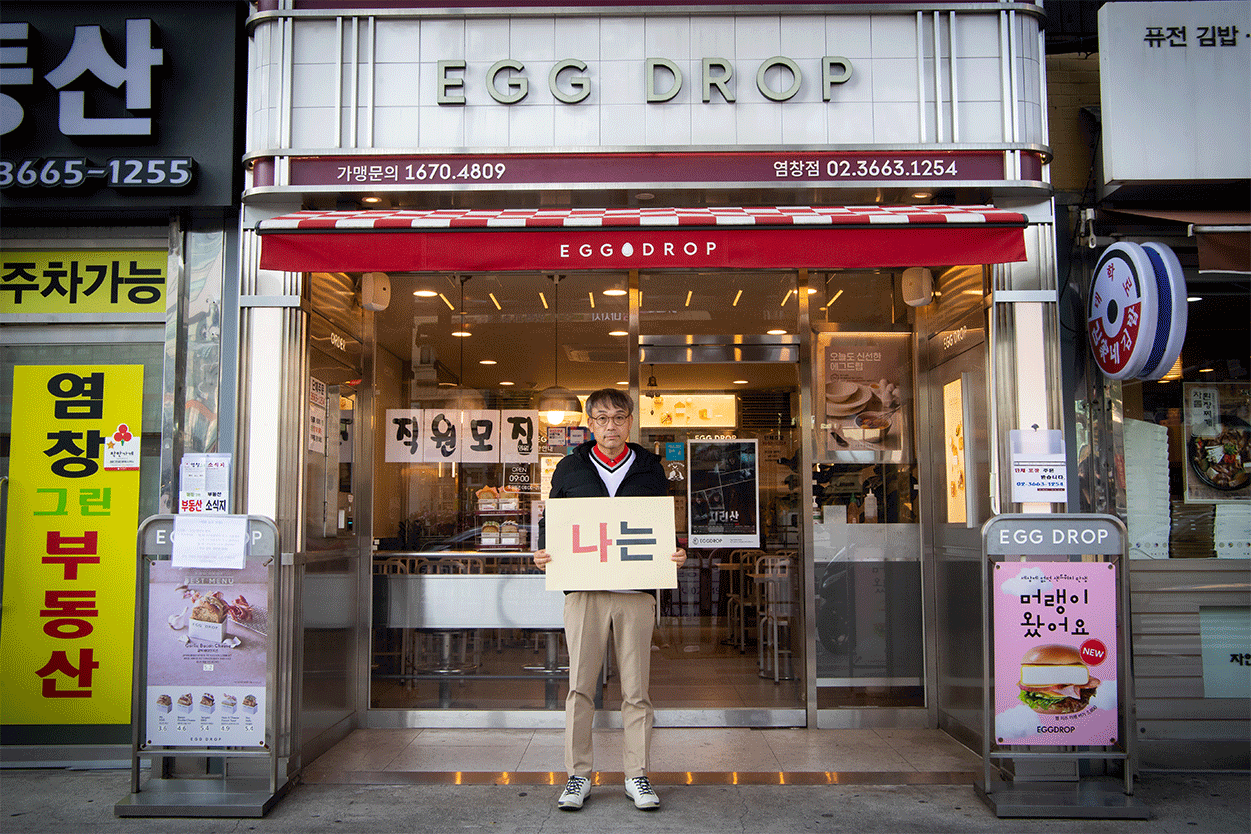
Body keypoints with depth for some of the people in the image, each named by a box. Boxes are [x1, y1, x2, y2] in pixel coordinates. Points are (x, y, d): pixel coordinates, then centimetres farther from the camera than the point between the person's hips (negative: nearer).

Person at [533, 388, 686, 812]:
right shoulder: (570, 468, 10)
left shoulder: (650, 469, 10)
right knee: (580, 685, 1)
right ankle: (578, 775, 13)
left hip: (637, 590, 0)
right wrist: (543, 553, -5)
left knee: (636, 689, 5)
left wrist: (675, 553, -6)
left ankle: (637, 775, 16)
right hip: (584, 589, 0)